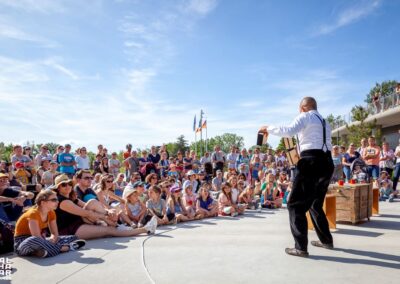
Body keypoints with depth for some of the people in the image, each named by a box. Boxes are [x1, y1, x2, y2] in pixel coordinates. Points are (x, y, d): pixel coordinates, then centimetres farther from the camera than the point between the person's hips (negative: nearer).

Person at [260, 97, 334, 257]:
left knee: (296, 204, -4)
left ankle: (301, 247, -5)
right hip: (326, 163, 9)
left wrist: (269, 129, -8)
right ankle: (326, 240, 31)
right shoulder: (324, 122, 26)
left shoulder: (305, 116, 0)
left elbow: (289, 131, -19)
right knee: (315, 203, 23)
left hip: (312, 163, -9)